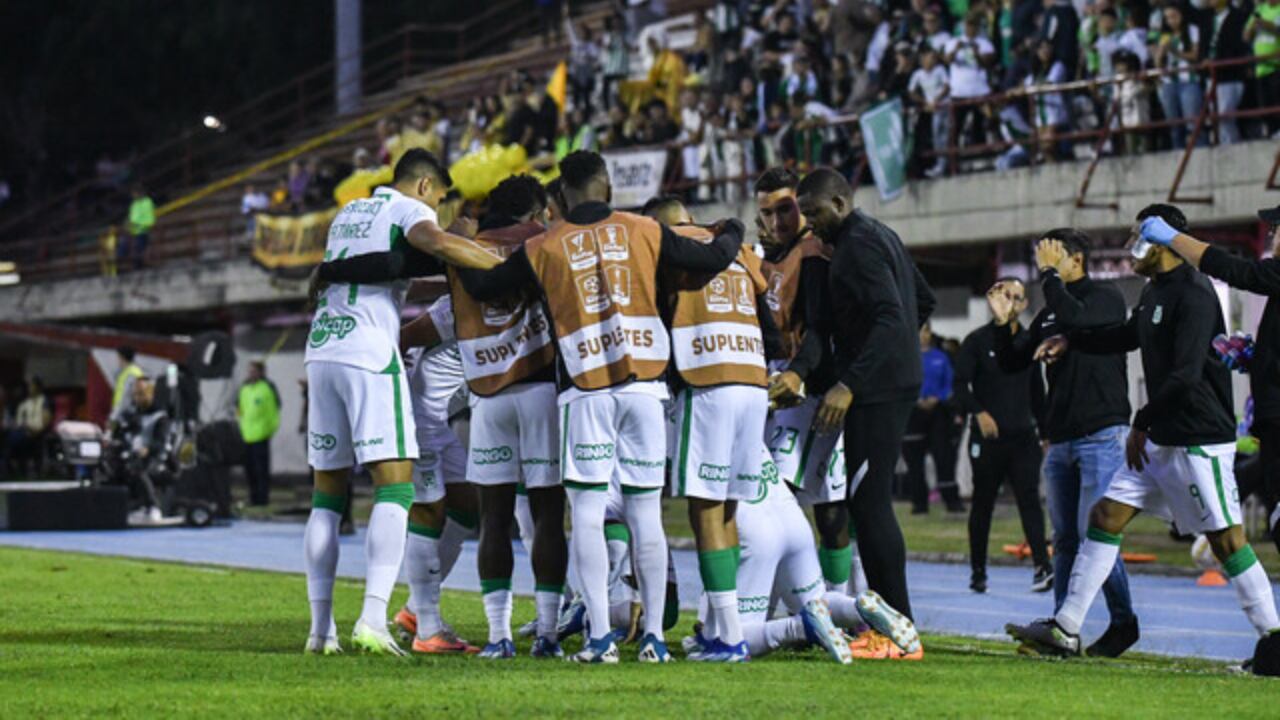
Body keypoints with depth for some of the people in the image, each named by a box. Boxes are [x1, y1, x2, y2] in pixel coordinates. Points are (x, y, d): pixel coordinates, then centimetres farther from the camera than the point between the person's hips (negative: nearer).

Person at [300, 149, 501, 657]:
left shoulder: (347, 214, 25)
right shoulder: (406, 210, 2)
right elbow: (436, 243, -20)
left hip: (321, 351, 7)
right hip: (370, 353, -7)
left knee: (327, 497, 11)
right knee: (395, 487, -8)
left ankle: (320, 627, 8)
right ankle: (373, 617, -22)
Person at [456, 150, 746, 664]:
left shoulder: (543, 248, 3)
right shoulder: (644, 232, 6)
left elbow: (482, 288, 10)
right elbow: (713, 259, 11)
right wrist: (732, 234, 33)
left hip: (586, 389, -1)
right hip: (643, 383, 2)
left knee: (588, 512, -1)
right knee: (645, 512, 5)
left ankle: (599, 636, -8)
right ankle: (654, 635, 4)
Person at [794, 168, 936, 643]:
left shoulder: (858, 245, -14)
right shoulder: (881, 235, 18)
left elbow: (889, 317, -24)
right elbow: (924, 300, 27)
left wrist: (848, 385, -29)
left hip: (876, 390, -11)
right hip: (897, 382, 11)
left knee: (869, 503, -9)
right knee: (868, 502, 12)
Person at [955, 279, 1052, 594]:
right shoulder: (978, 340, 0)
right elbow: (960, 384, -7)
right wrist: (979, 412, -23)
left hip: (1023, 435, 2)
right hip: (987, 437, -2)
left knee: (1029, 498, -10)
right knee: (983, 503, 6)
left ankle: (1043, 567, -19)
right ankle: (978, 571, 16)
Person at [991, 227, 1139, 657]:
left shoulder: (1107, 300, -3)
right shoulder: (1048, 314, 18)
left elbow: (1076, 318, -24)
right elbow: (1012, 363, 18)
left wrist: (1050, 274, -13)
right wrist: (1003, 323, 2)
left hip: (1101, 436, -7)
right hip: (1060, 440, 7)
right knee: (1064, 540, 7)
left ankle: (1123, 622, -1)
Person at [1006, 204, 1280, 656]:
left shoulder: (1193, 294, -16)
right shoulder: (1153, 291, 14)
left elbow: (1186, 374, -23)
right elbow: (1128, 336, 36)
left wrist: (1142, 422, -15)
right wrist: (1071, 341, 34)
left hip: (1201, 439, -10)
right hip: (1161, 439, 10)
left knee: (1225, 537, -9)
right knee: (1107, 516, 6)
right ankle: (1065, 630, 8)